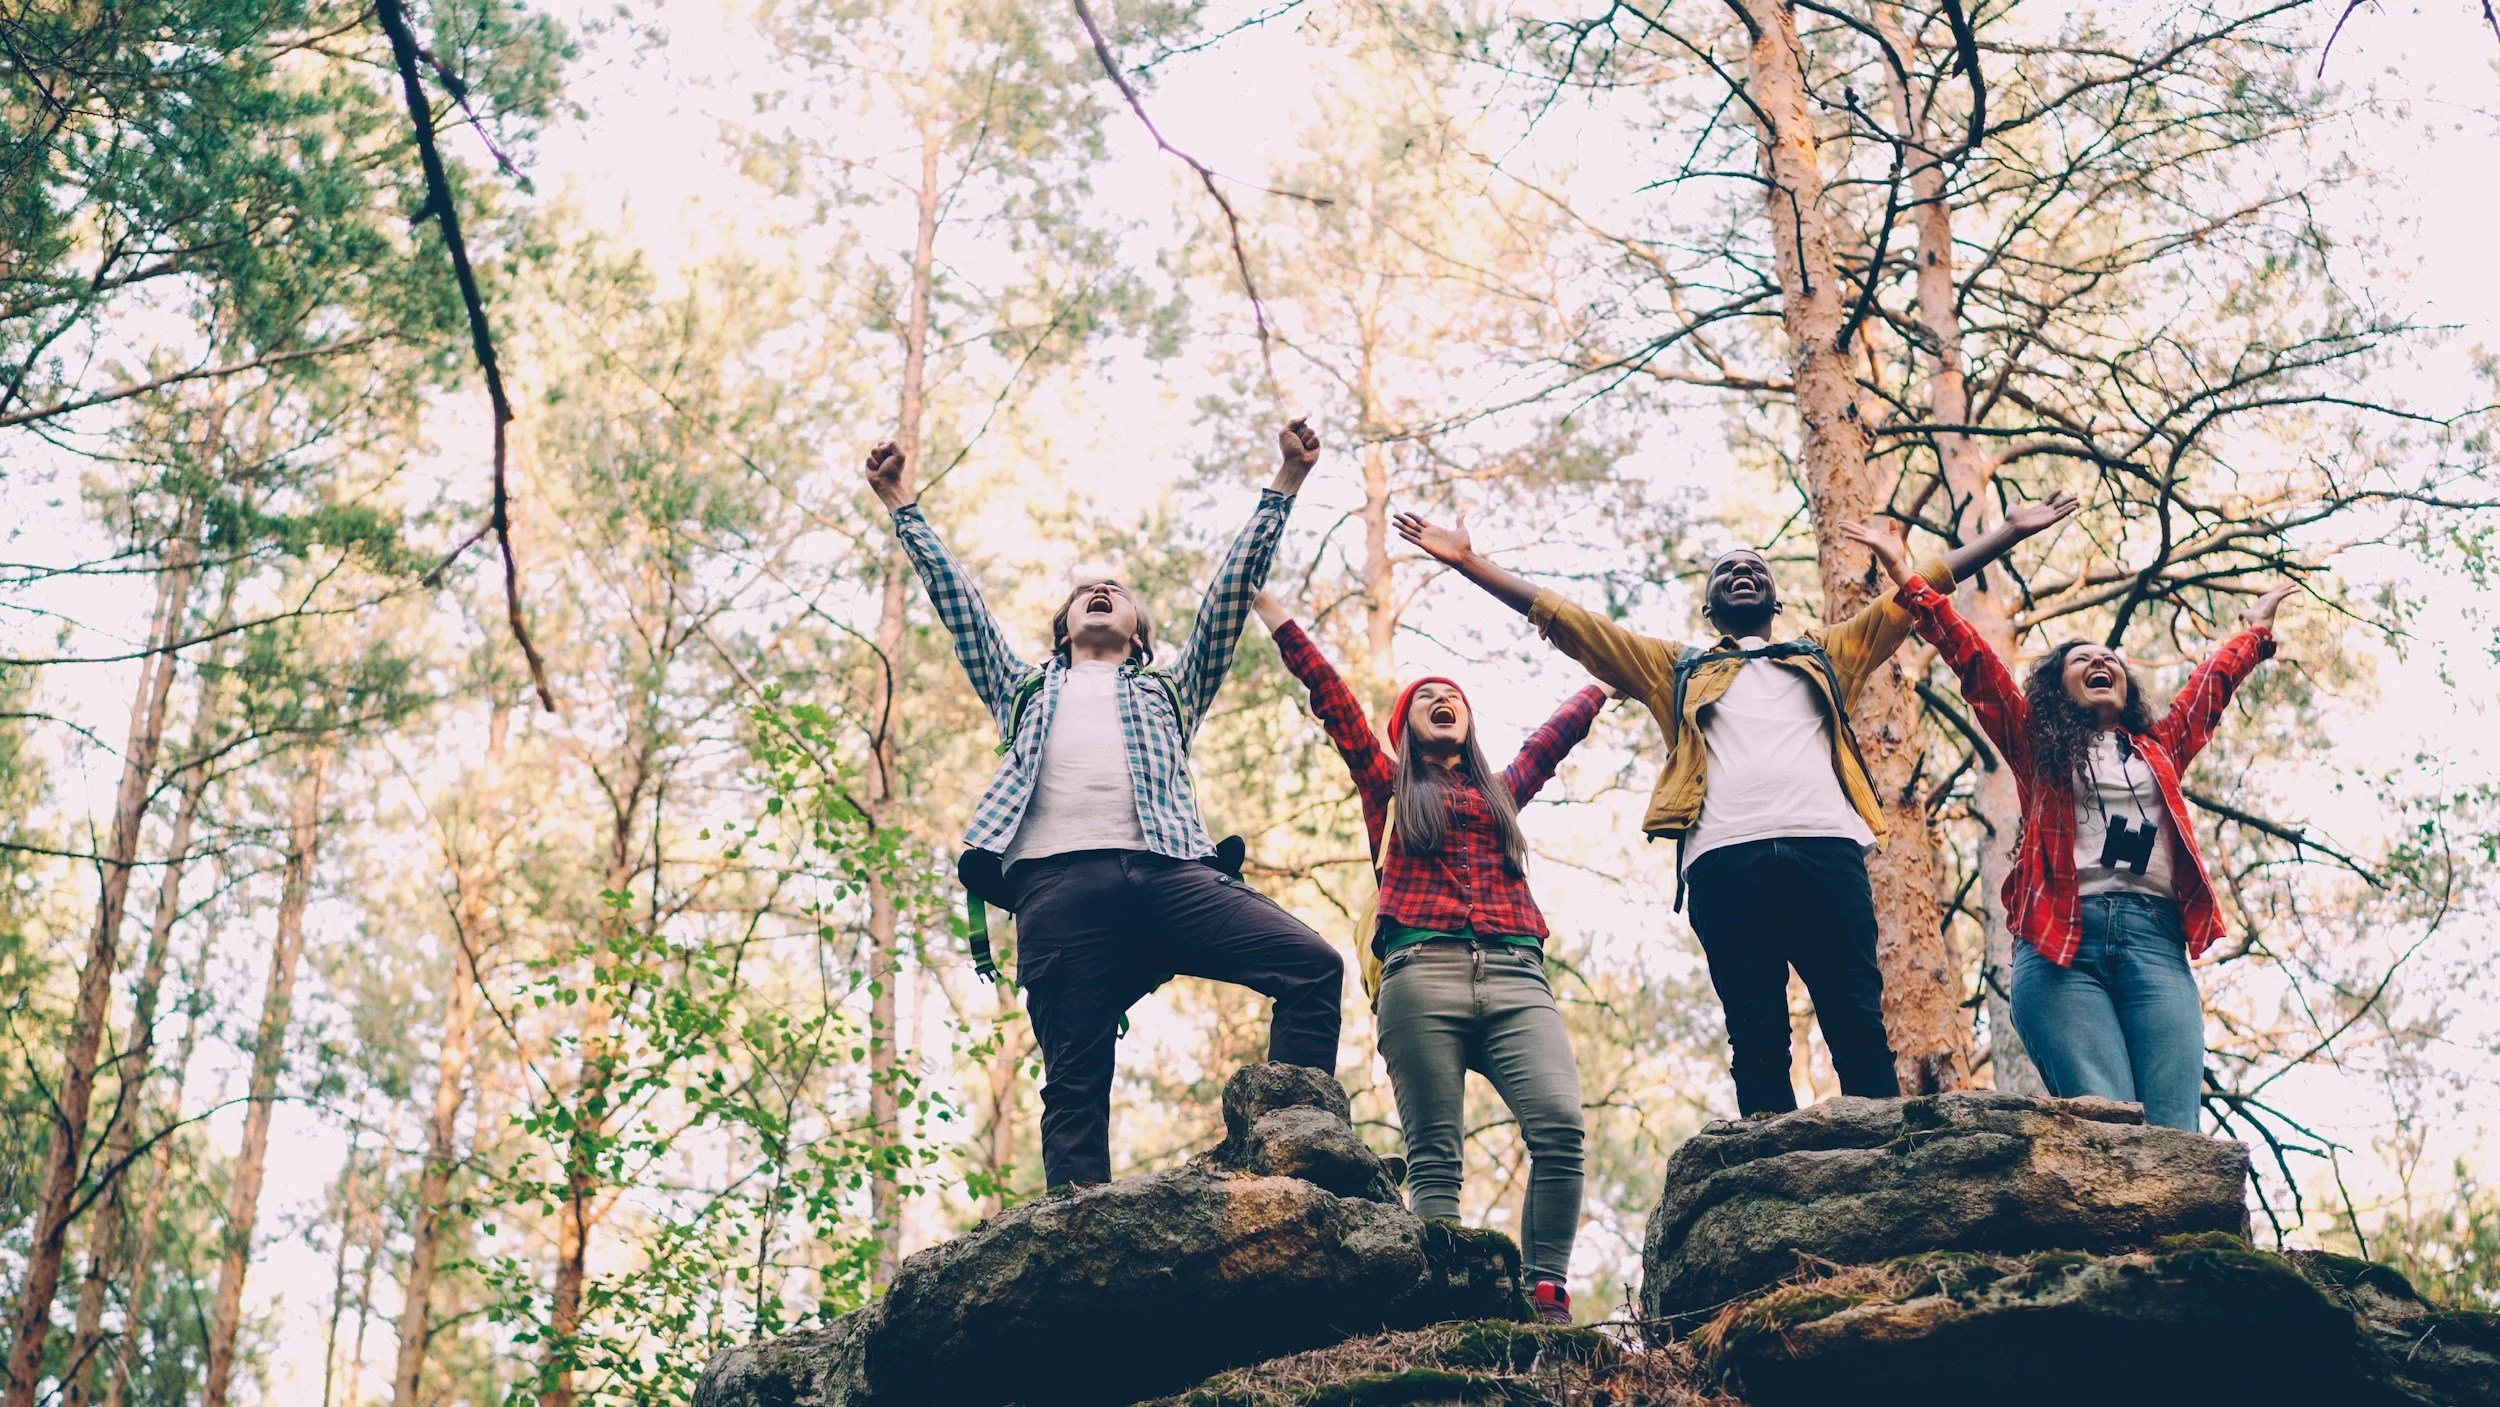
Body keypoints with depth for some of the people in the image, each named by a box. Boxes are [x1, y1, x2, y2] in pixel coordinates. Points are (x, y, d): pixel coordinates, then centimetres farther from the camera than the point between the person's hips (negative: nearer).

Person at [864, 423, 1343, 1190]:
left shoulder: (1169, 688, 33)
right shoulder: (1027, 688, 35)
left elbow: (1235, 583, 30)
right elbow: (956, 595, 34)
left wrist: (1284, 486, 27)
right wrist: (901, 505, 35)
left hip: (1167, 870, 0)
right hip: (1057, 883, 0)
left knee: (1313, 964, -20)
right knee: (1074, 1082, -10)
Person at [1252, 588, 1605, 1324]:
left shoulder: (1502, 789, 30)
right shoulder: (1389, 786, 23)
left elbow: (1565, 725, 43)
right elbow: (1327, 690, 23)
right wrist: (1264, 599, 23)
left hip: (1515, 976, 2)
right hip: (1421, 975, -2)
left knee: (1560, 1125, -21)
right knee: (1434, 1159, -10)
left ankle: (1547, 1299, -21)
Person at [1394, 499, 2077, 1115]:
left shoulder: (1827, 655, 31)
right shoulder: (1677, 670, 29)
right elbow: (1564, 619, 26)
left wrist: (2011, 532, 29)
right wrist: (1469, 562, 21)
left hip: (1827, 849, 1)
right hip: (1726, 860, 0)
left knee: (1860, 1027, -8)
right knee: (1757, 1041, -7)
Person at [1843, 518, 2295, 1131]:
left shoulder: (2158, 750, 28)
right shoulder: (2040, 746, 20)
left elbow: (2214, 680, 40)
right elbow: (1975, 662, 15)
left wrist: (2256, 627, 54)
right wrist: (1909, 579, 12)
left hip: (2155, 941, 3)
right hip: (2062, 944, -3)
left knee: (2175, 1135, -13)